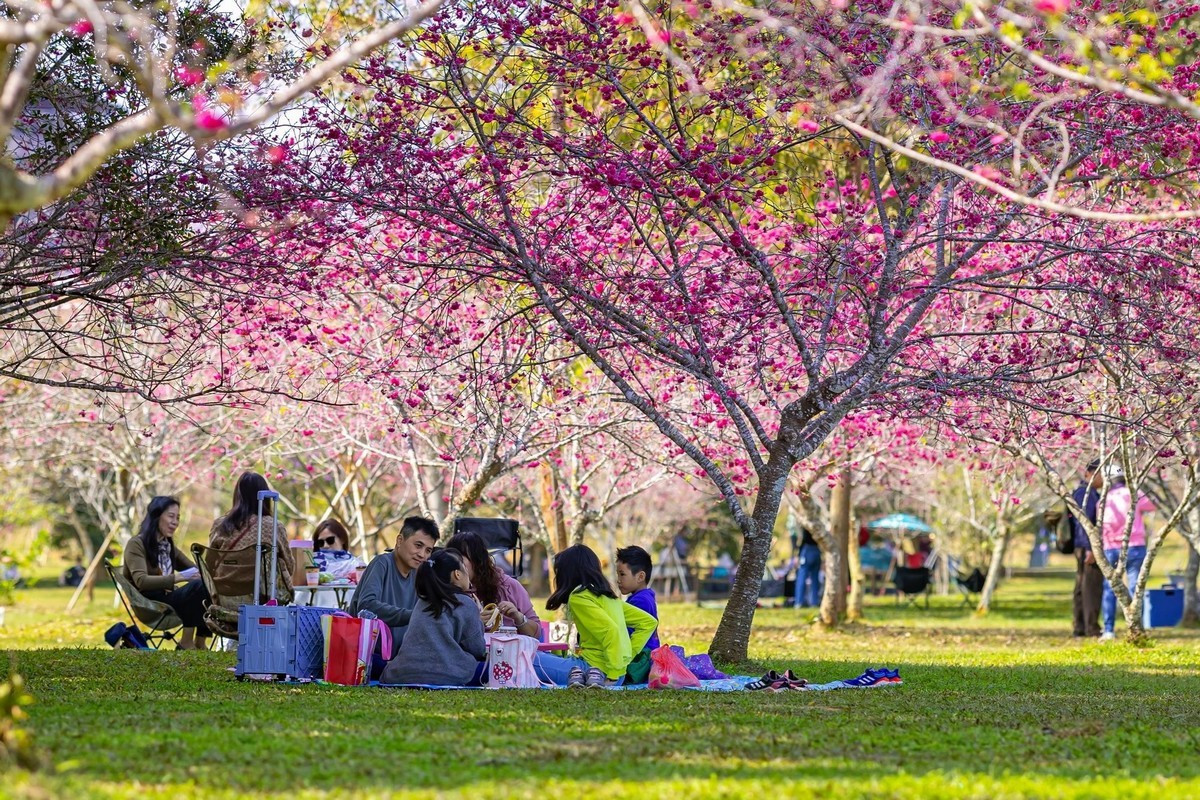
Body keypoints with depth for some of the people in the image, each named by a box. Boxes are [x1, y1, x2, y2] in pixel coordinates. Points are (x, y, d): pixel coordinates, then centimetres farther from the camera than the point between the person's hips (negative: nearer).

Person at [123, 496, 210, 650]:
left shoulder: (168, 546, 17)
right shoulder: (136, 544, -8)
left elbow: (193, 569, 17)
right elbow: (141, 581, -22)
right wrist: (178, 577, -31)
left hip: (167, 599, 8)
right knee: (197, 586, -29)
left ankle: (200, 643, -16)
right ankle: (186, 644, -25)